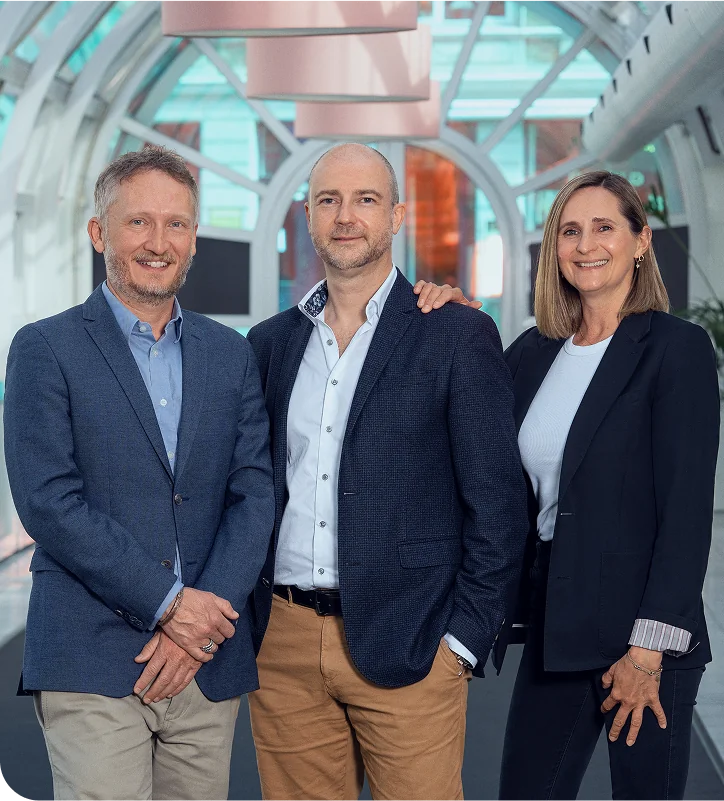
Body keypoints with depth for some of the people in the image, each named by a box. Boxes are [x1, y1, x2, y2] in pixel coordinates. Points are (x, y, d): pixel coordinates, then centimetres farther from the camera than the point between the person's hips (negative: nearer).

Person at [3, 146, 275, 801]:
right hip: (92, 665, -4)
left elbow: (254, 496, 5)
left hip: (210, 663, 4)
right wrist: (168, 603, -12)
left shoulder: (231, 354, 12)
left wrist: (199, 627, -7)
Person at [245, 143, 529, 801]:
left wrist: (462, 641, -8)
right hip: (282, 647, 4)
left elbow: (498, 506, -4)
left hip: (405, 649, -3)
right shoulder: (270, 342, 11)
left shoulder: (458, 336, -2)